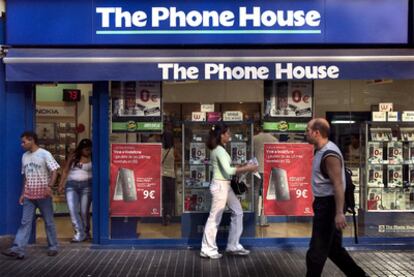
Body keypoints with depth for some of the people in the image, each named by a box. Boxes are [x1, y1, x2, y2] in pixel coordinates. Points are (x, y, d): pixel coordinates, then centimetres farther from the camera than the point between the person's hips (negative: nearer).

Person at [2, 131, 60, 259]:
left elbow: (54, 171, -14)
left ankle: (53, 247, 16)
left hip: (43, 195, -5)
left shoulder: (44, 154, -9)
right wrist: (22, 193, 13)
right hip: (29, 195, 5)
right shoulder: (24, 156, 10)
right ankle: (17, 249, -3)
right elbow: (25, 176, 16)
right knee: (25, 222, 1)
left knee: (48, 222, 5)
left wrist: (49, 186, -27)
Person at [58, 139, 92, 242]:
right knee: (73, 210, -8)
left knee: (84, 211, 0)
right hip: (71, 185, 2)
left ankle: (86, 233, 17)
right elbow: (65, 171, 11)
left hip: (86, 185, -2)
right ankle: (80, 233, -5)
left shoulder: (92, 158, 4)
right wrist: (61, 185, 5)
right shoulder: (73, 157, 7)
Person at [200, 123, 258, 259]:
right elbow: (228, 171, -25)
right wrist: (247, 168, -20)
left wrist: (243, 166, 6)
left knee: (238, 212, 13)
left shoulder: (219, 149, 14)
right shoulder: (219, 150, -17)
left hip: (225, 185, 10)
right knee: (215, 218, -1)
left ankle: (233, 246, 20)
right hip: (220, 186, -10)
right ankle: (208, 250, 9)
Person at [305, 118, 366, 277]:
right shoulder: (321, 151, 10)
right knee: (333, 247, 19)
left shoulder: (329, 153, -20)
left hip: (328, 204, -10)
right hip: (323, 202, 10)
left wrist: (339, 213, -26)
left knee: (316, 251, -1)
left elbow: (338, 185, -24)